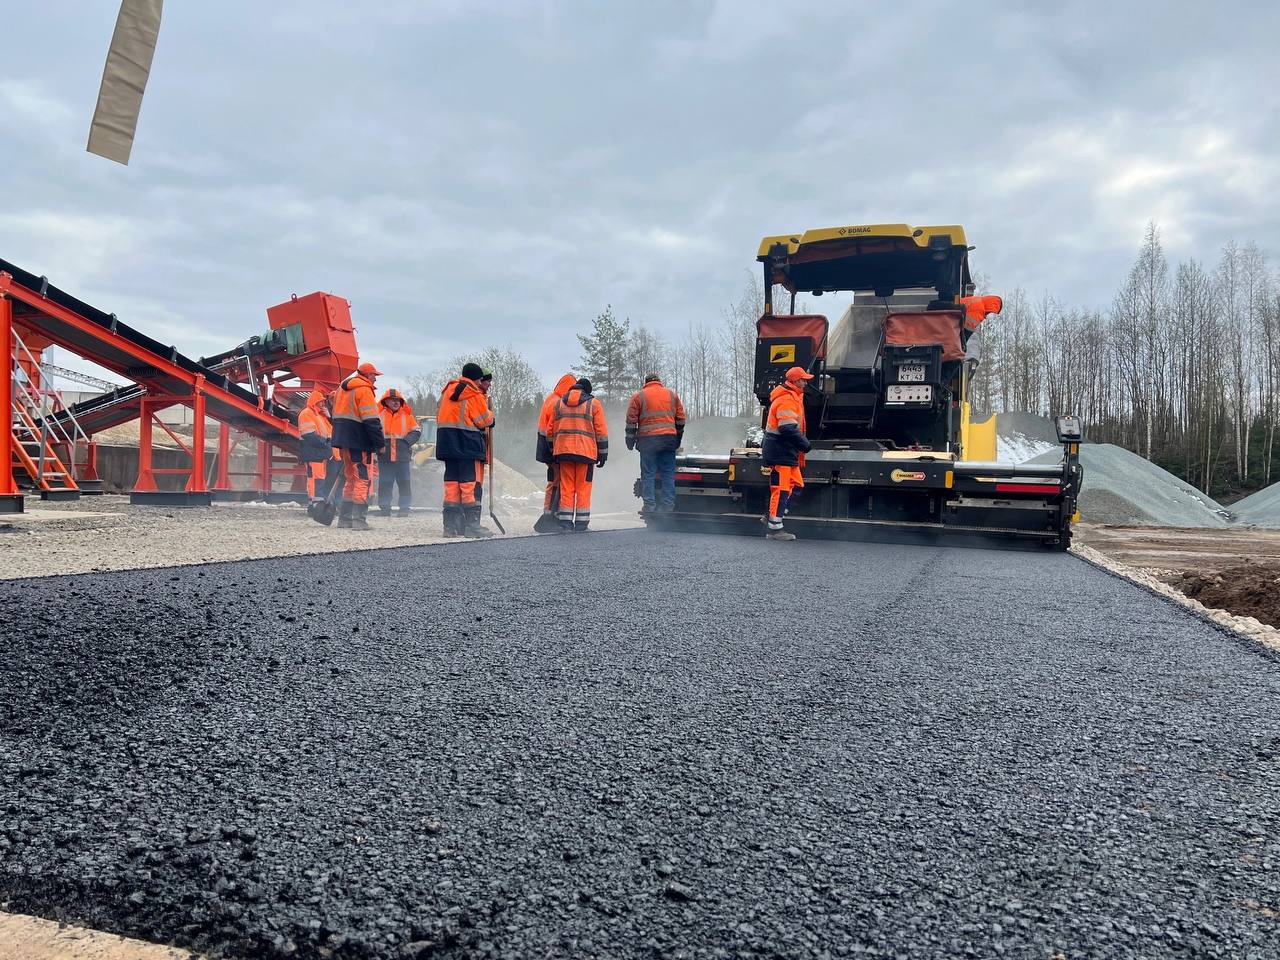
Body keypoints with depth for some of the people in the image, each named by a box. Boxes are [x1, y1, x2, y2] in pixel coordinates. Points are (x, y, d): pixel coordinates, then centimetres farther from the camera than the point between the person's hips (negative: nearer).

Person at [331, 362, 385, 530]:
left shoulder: (342, 389, 18)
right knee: (362, 479, -6)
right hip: (359, 442, -9)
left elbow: (337, 414, 22)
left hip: (343, 440, 9)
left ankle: (344, 517, 19)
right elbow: (372, 420, -18)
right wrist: (380, 442, -15)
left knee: (350, 478, 17)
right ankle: (359, 520, -11)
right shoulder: (364, 390, -12)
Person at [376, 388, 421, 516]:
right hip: (385, 455, 0)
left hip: (403, 455, 1)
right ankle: (384, 507, 12)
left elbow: (416, 432, 5)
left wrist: (406, 441, -9)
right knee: (385, 482, 4)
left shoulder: (407, 415, 7)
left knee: (404, 482, 1)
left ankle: (405, 507, 7)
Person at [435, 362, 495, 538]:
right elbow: (484, 420, -8)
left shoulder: (448, 390, 15)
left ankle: (451, 525, 11)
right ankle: (472, 525, -5)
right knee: (471, 482, -4)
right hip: (468, 443, -8)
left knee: (452, 481, 10)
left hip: (446, 442, 8)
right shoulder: (474, 394, -9)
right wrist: (490, 414, 11)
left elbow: (439, 414, 20)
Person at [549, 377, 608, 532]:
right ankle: (581, 524, 3)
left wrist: (553, 451, 23)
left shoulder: (559, 403, 15)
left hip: (563, 450, 3)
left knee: (566, 488, 7)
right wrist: (603, 454, 5)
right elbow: (601, 432, -1)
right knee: (583, 489, 3)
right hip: (586, 452, -3)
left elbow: (550, 431, 15)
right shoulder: (594, 404, 4)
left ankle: (565, 523, 4)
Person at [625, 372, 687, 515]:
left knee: (648, 474, 0)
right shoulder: (672, 395, 13)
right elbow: (680, 419, 13)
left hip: (648, 439, -3)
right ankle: (668, 507, 6)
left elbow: (631, 420, 1)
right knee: (668, 474, 7)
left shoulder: (639, 395, 4)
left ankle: (649, 507, -4)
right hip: (669, 438, 3)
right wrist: (678, 438, 20)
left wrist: (630, 439, 7)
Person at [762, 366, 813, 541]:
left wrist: (803, 442, 12)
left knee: (796, 484, 14)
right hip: (780, 452, -11)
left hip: (787, 451, 11)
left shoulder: (792, 397, 18)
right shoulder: (786, 400, -17)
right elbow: (789, 429, -25)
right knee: (781, 488, -8)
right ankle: (775, 528, -4)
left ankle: (773, 516, 17)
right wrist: (805, 444, -14)